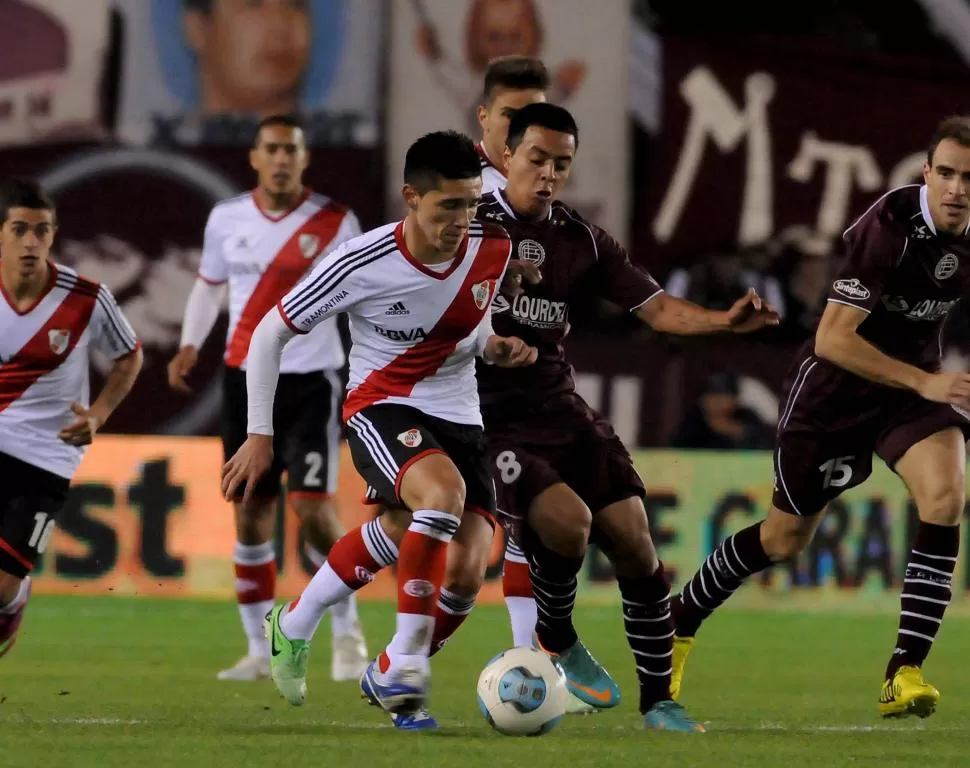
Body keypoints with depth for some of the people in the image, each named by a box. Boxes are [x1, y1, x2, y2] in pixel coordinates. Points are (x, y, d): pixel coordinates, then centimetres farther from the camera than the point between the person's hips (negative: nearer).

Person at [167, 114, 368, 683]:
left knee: (313, 507, -14)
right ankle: (260, 651, 13)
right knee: (250, 512, 4)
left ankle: (347, 633, 4)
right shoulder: (227, 219, 4)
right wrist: (190, 346, 4)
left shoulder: (336, 223, -5)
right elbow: (210, 283, 18)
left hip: (311, 381, -3)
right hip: (246, 380, 3)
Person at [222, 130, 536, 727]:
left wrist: (494, 347, -5)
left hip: (459, 416, 5)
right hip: (380, 406, -5)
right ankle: (405, 665, -26)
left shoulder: (492, 250, -6)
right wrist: (259, 434, -6)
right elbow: (271, 332, -6)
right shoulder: (363, 263, -19)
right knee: (444, 492, -37)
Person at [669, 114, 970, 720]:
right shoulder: (890, 227, -27)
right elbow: (832, 339, -29)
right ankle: (679, 622, 37)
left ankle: (905, 672, -22)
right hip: (834, 385, -4)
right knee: (785, 537, 9)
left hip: (917, 383, 4)